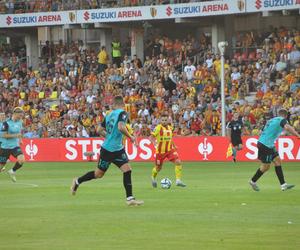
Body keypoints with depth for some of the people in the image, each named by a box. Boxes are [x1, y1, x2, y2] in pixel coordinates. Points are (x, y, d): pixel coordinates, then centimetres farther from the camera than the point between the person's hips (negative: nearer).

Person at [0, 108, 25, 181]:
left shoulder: (20, 122, 4)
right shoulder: (7, 123, -15)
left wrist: (20, 139, 9)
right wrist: (15, 135, -25)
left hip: (15, 146, 5)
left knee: (22, 160, -17)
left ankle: (12, 171, 7)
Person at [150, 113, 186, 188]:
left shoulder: (170, 128, 5)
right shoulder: (158, 128, -13)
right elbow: (151, 137, -14)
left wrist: (173, 145, 19)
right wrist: (155, 143, -31)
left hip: (170, 149, 4)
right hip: (160, 151, -4)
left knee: (178, 162, -16)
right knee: (158, 168, 9)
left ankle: (178, 180, -13)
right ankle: (153, 178, 42)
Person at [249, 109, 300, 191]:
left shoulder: (272, 120, 17)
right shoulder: (282, 120, -9)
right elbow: (287, 127, -30)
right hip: (265, 145, -9)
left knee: (277, 160, 5)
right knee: (266, 166, 2)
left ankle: (283, 184, 1)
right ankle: (253, 181, 20)